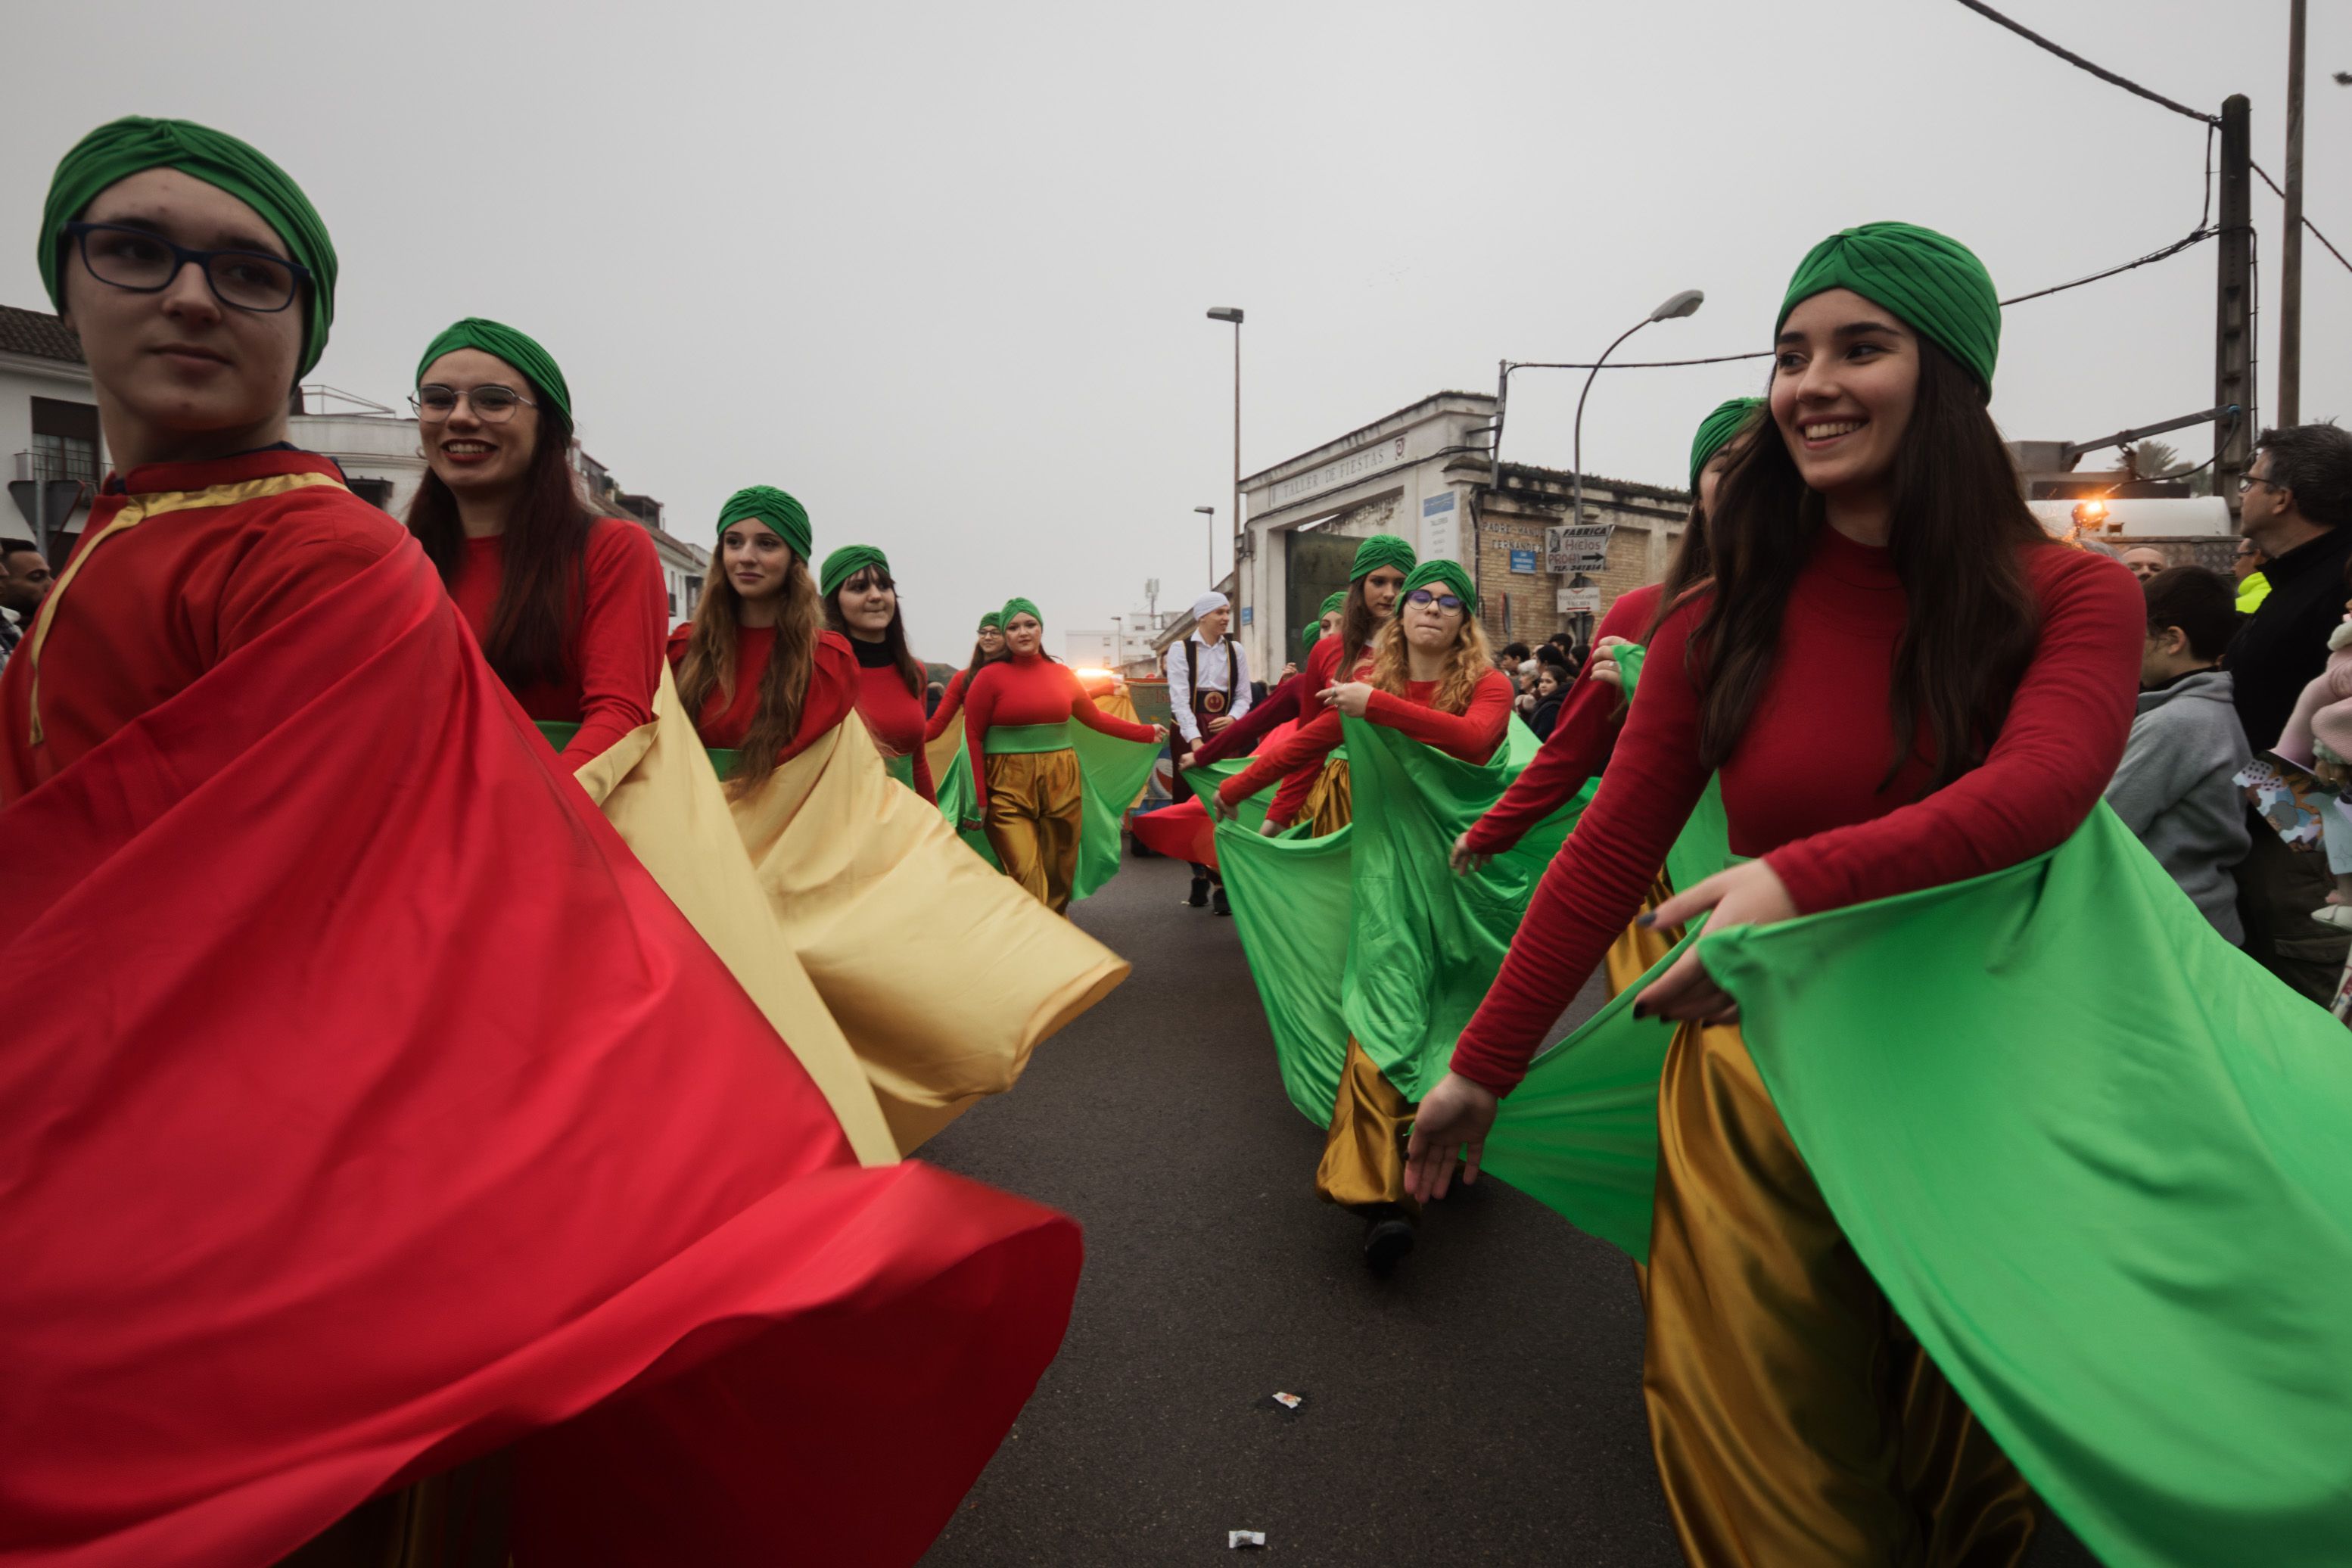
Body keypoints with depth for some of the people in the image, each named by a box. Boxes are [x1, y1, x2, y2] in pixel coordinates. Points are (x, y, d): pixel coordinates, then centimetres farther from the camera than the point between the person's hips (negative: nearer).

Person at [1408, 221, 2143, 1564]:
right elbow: (1606, 859, -4)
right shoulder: (1722, 628, -4)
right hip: (1756, 1088, 0)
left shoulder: (2074, 602, -6)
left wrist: (1801, 881, -44)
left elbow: (2038, 787, -27)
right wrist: (1480, 1071, -3)